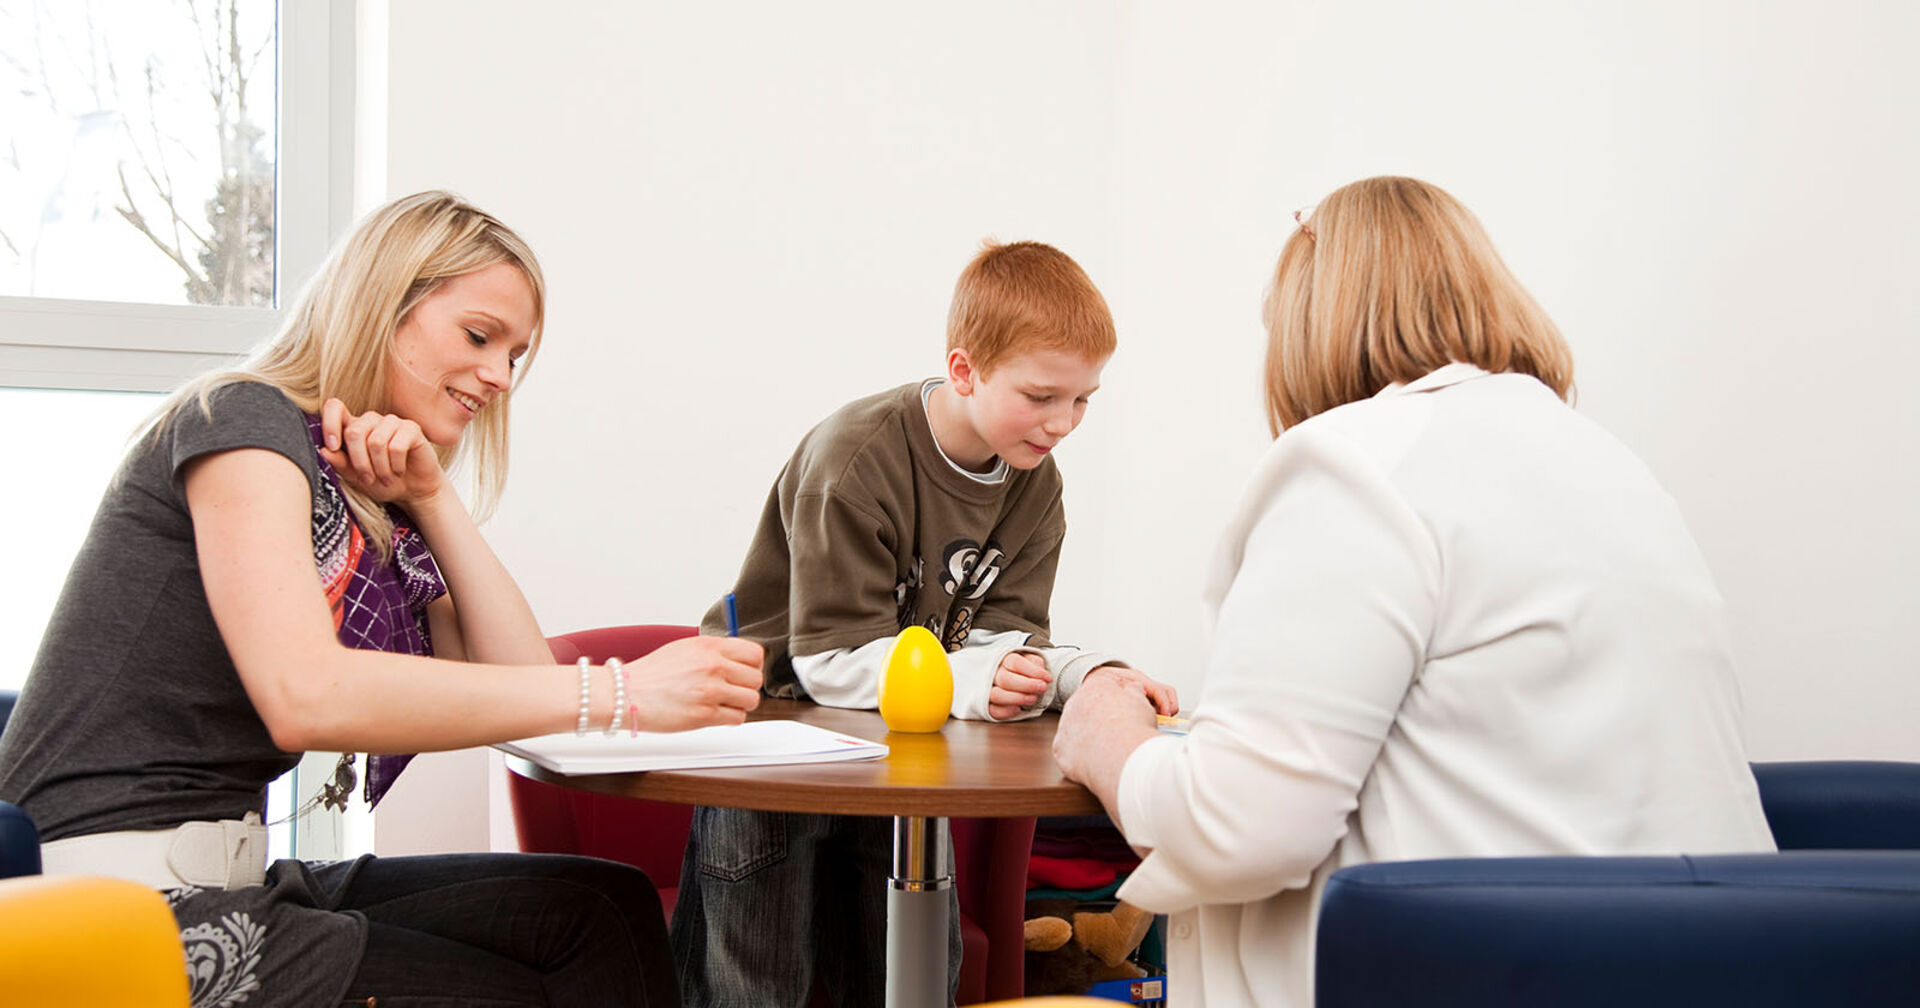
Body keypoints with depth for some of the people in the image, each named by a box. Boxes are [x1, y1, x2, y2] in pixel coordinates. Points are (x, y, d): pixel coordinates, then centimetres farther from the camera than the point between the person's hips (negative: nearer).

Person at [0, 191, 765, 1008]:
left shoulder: (381, 517, 17)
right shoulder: (242, 418, -9)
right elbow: (306, 697, -25)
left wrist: (431, 499, 1)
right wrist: (621, 694, -26)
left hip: (242, 878, 8)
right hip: (124, 898, -8)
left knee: (603, 913, -5)